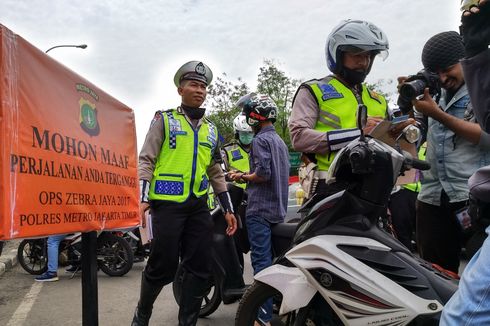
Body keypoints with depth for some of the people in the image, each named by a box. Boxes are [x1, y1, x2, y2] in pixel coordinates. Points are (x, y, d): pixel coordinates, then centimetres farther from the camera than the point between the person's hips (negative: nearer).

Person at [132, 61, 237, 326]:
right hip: (167, 203, -5)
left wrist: (227, 208, 15)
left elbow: (216, 172, 20)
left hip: (199, 206, 5)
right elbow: (146, 161, -1)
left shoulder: (211, 130, 19)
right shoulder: (164, 119, 5)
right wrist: (143, 197, -14)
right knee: (163, 267, -2)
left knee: (200, 269, 3)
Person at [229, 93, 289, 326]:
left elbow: (263, 174, -21)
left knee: (261, 262, -10)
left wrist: (243, 176, -3)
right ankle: (277, 306, 24)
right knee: (272, 260, 15)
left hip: (260, 209, -9)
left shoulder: (260, 140, -10)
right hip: (279, 209, 9)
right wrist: (248, 177, 18)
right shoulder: (280, 141, 19)